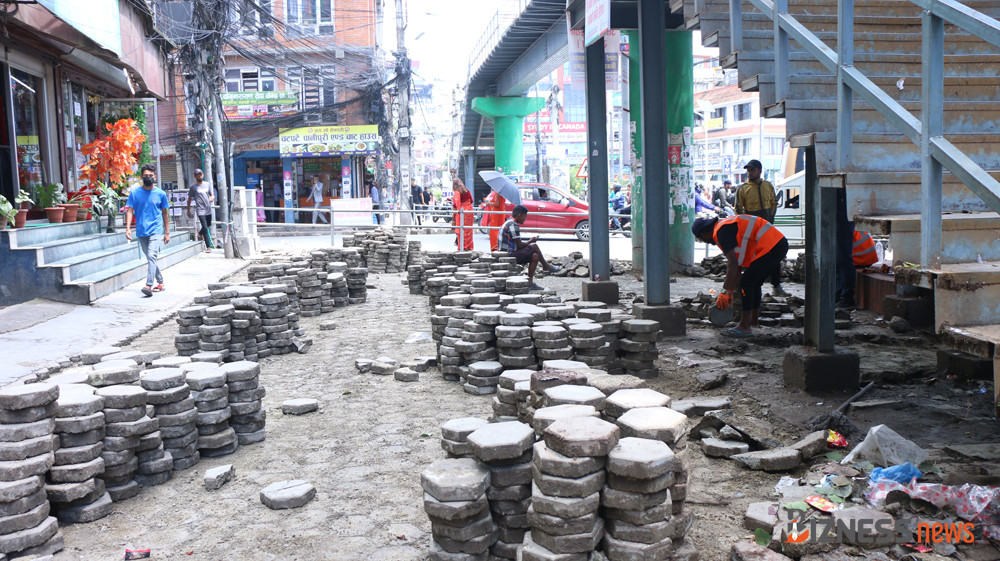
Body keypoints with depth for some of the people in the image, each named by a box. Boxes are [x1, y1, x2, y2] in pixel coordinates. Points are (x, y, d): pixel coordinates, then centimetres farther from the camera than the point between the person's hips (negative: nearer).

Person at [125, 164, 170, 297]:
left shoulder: (160, 194, 3)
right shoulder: (135, 193, 5)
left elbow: (165, 213, 10)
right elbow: (129, 211, 3)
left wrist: (167, 232, 10)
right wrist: (128, 228, -9)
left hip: (156, 231, -3)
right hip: (141, 232, 3)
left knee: (152, 256, -19)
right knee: (150, 258, 13)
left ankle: (149, 285, -25)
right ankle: (160, 282, 27)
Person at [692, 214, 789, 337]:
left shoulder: (721, 231, -11)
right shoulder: (727, 225, 21)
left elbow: (733, 263, -18)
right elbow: (737, 264, 24)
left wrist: (726, 291, -14)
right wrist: (730, 291, 26)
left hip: (770, 247, -11)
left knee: (746, 283, -8)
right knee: (754, 284, 20)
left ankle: (744, 327, -6)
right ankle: (752, 322, 28)